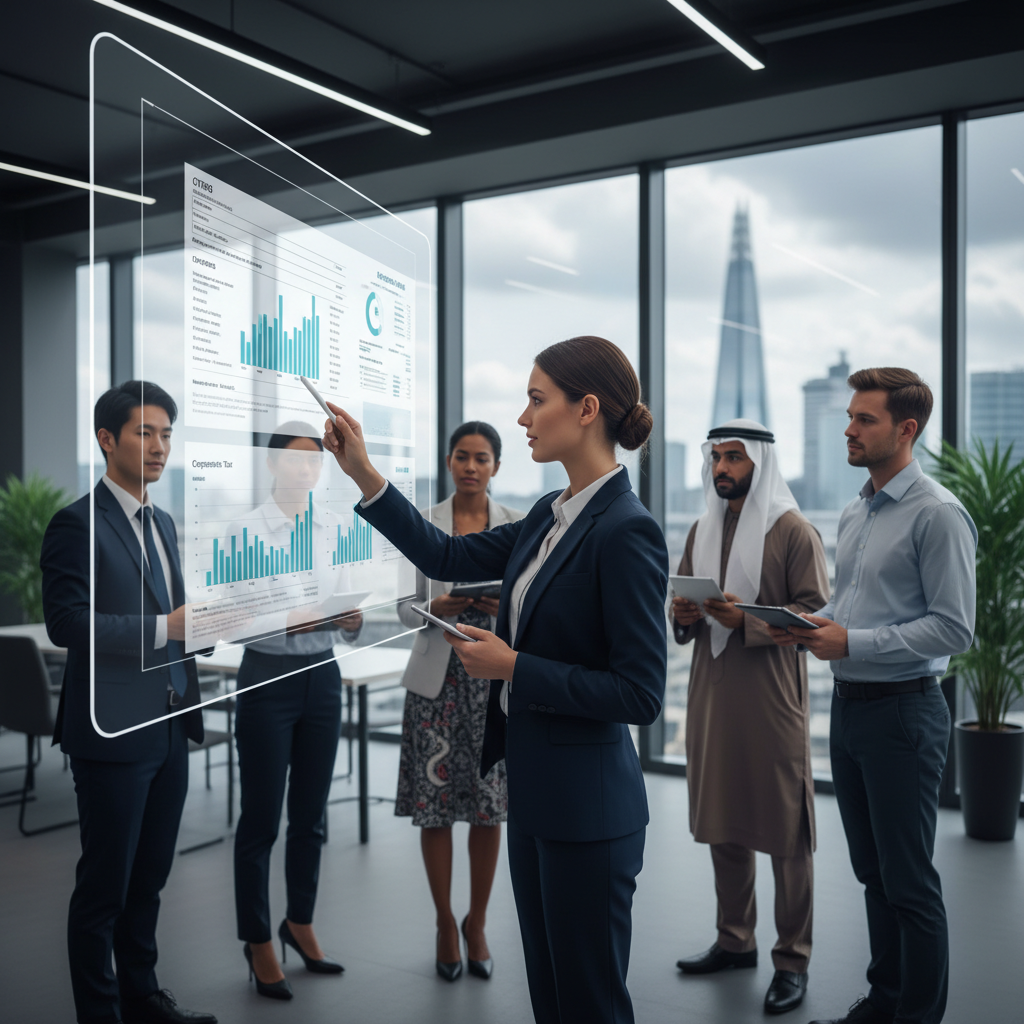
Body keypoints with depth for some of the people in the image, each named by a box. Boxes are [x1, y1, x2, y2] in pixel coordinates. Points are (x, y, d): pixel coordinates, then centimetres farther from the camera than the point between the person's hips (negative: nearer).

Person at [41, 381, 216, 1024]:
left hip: (169, 728, 8)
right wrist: (167, 626, -24)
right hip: (114, 730, -8)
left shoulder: (163, 524, 15)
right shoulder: (78, 524, -10)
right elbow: (68, 622, -20)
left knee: (150, 876, 18)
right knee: (105, 884, 5)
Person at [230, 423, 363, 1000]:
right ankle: (259, 943, 21)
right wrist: (294, 620, -27)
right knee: (261, 819, 5)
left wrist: (352, 620, -15)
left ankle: (301, 925, 34)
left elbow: (345, 602, 7)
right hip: (268, 676, -4)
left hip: (322, 675, 5)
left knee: (311, 815, 16)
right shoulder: (249, 530, -8)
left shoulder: (332, 529, 6)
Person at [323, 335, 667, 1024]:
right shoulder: (550, 517, 6)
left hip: (586, 806, -9)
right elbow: (449, 557, 13)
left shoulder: (626, 532, -21)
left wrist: (514, 667, -18)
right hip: (532, 787, 9)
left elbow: (640, 695, -22)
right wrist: (363, 474, 9)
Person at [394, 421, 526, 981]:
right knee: (435, 806, 3)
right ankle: (445, 923, 23)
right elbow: (406, 605, 5)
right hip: (437, 678, 0)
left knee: (490, 807, 5)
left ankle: (477, 922, 25)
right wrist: (437, 608, -15)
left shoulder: (519, 526, 4)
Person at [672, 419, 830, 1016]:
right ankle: (736, 941, 27)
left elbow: (816, 612, -11)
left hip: (773, 698, -6)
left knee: (785, 831, 0)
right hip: (712, 693, 6)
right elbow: (683, 600, 21)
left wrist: (747, 619, -22)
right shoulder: (703, 531, 15)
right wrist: (684, 616, -2)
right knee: (722, 822, 13)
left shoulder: (794, 531, -5)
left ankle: (794, 960, 11)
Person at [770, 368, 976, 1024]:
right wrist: (808, 628, 0)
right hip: (849, 704, 8)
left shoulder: (937, 514, -13)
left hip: (902, 710, -8)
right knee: (873, 872, 18)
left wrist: (851, 642, -21)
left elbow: (953, 629, -18)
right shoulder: (854, 515, 13)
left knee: (910, 883, 2)